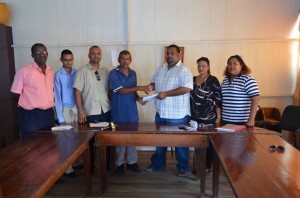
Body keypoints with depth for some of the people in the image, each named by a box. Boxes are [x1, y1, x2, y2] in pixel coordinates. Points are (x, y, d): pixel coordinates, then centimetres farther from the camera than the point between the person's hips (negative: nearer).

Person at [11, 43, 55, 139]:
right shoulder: (24, 71, -9)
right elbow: (16, 94, -5)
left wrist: (51, 105, 13)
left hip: (49, 114, 6)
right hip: (31, 115, -5)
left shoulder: (51, 71, 8)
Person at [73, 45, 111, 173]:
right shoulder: (82, 71, -4)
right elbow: (77, 92, -8)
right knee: (90, 141, 10)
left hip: (106, 111, 4)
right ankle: (90, 167, 26)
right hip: (90, 113, -3)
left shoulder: (106, 71, 9)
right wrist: (80, 111, -14)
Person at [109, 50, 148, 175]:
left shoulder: (133, 73, 10)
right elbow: (121, 90, -17)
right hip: (119, 112, -4)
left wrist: (138, 98, -5)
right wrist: (139, 88, -22)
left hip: (132, 111, 5)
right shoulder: (114, 73, -8)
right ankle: (119, 163, 18)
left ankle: (132, 162, 23)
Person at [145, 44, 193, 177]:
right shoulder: (160, 69, 12)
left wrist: (166, 94, -24)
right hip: (161, 112, 7)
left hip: (177, 114, -6)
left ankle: (183, 167, 22)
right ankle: (157, 163, 35)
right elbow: (154, 82, 21)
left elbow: (187, 88, -22)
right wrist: (151, 86, -5)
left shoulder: (183, 70, -11)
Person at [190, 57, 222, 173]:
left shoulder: (213, 80, -6)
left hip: (208, 118, -5)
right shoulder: (193, 79, 10)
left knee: (208, 143, 5)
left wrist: (218, 117, -11)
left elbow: (218, 100, -8)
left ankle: (207, 167, 18)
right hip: (194, 117, 5)